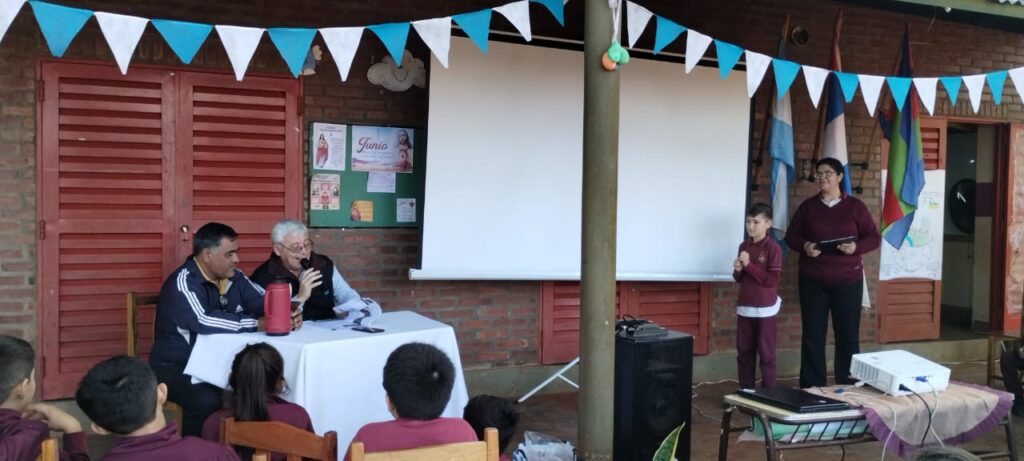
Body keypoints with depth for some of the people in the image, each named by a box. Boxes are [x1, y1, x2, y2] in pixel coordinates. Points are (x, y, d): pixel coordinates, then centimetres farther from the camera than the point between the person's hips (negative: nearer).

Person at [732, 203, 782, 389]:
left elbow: (772, 280, -17)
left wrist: (749, 265, -18)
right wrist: (738, 270, -6)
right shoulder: (744, 246, 8)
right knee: (744, 352, 11)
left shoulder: (773, 248, -11)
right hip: (744, 307, 6)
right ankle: (745, 391, 20)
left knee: (766, 354, 2)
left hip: (765, 309, -6)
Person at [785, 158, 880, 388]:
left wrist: (857, 247, -17)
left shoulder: (855, 206, 2)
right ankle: (811, 388, 11)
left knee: (848, 334, 4)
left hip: (847, 281, -1)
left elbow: (874, 238, 3)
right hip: (812, 281, 1)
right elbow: (791, 236, 8)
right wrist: (804, 245, -14)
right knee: (812, 335, 4)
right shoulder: (807, 206, 6)